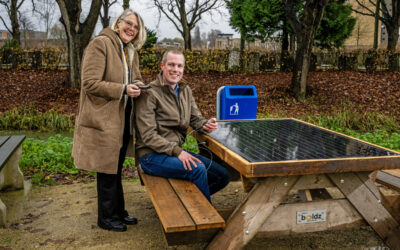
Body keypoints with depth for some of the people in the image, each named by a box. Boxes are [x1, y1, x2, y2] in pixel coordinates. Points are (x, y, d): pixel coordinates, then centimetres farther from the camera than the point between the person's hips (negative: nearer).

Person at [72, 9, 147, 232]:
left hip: (124, 118, 8)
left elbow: (135, 78, 25)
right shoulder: (100, 44, -12)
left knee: (116, 169, 18)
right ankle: (106, 217, 19)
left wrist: (138, 86, 0)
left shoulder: (131, 51, 14)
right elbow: (90, 83, -18)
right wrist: (123, 90, -23)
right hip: (104, 119, -8)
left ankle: (118, 211, 32)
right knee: (107, 171, 3)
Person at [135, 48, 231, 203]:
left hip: (177, 150, 8)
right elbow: (148, 136, -17)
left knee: (223, 176, 0)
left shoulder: (185, 90, 11)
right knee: (198, 169, -30)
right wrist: (177, 151, -25)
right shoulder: (150, 94, -13)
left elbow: (195, 118, 13)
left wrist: (205, 125, -11)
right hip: (152, 155, -8)